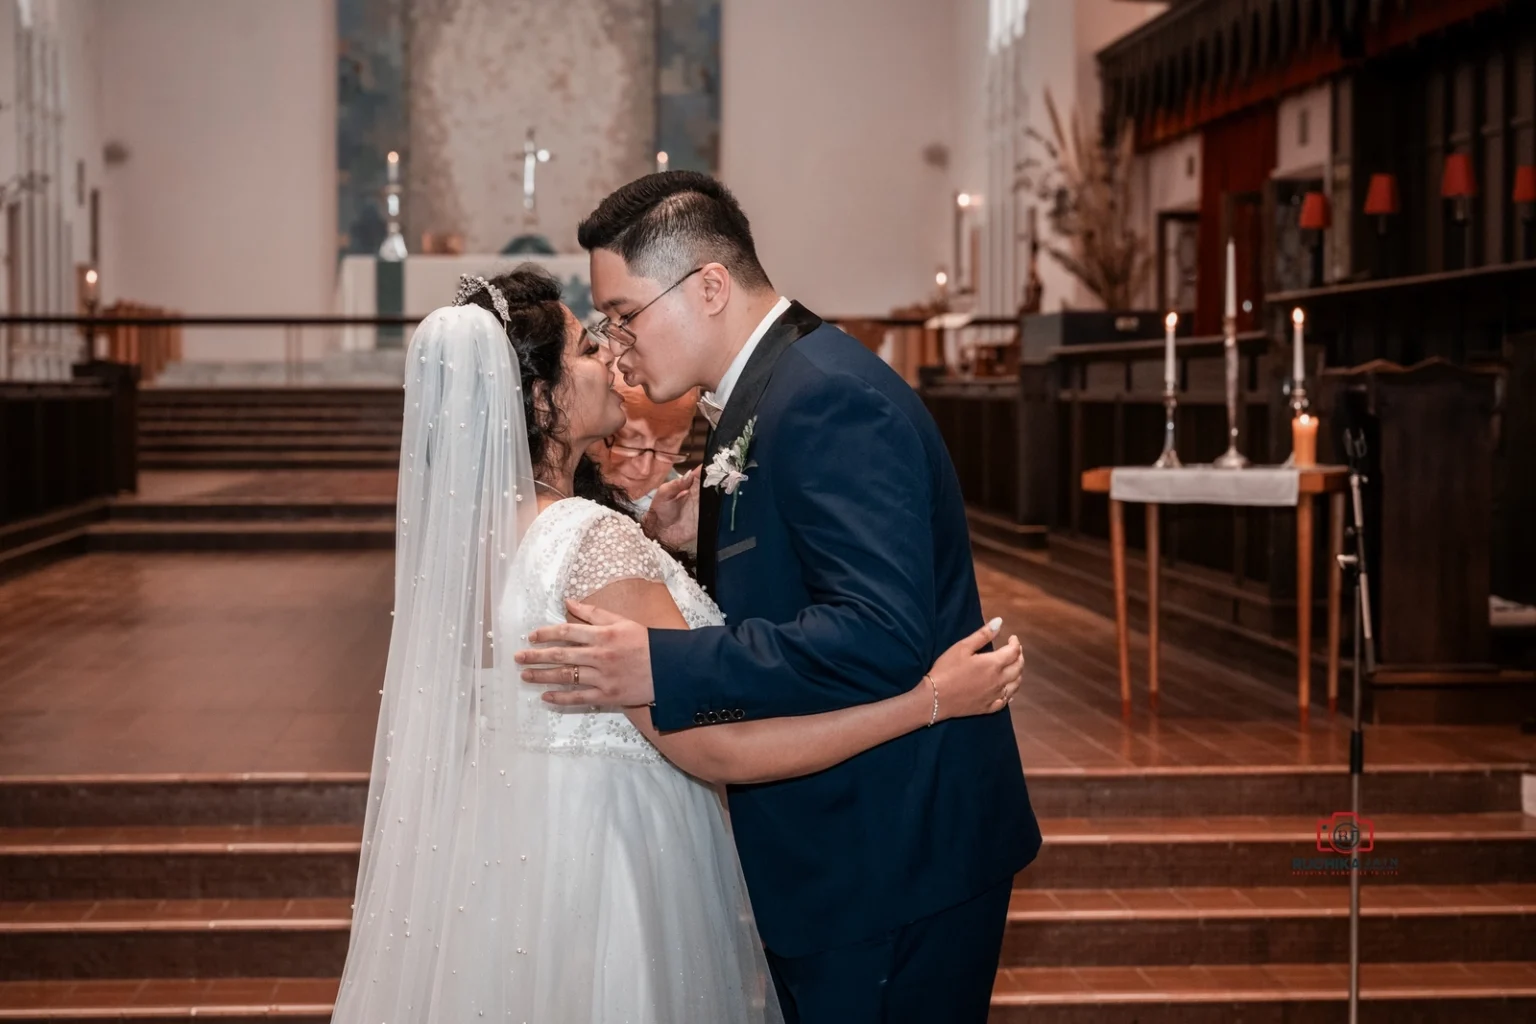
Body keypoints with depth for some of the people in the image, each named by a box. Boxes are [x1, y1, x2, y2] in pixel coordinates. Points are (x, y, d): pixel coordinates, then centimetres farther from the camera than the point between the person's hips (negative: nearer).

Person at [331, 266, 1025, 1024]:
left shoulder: (475, 519, 1)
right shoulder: (594, 542, -25)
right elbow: (714, 749, -26)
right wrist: (932, 699, -26)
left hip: (510, 839, 9)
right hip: (602, 854, -9)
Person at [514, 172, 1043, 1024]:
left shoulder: (829, 399, -21)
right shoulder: (781, 383, 11)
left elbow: (880, 636, -31)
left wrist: (659, 668, -31)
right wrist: (705, 535, 1)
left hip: (892, 857, -10)